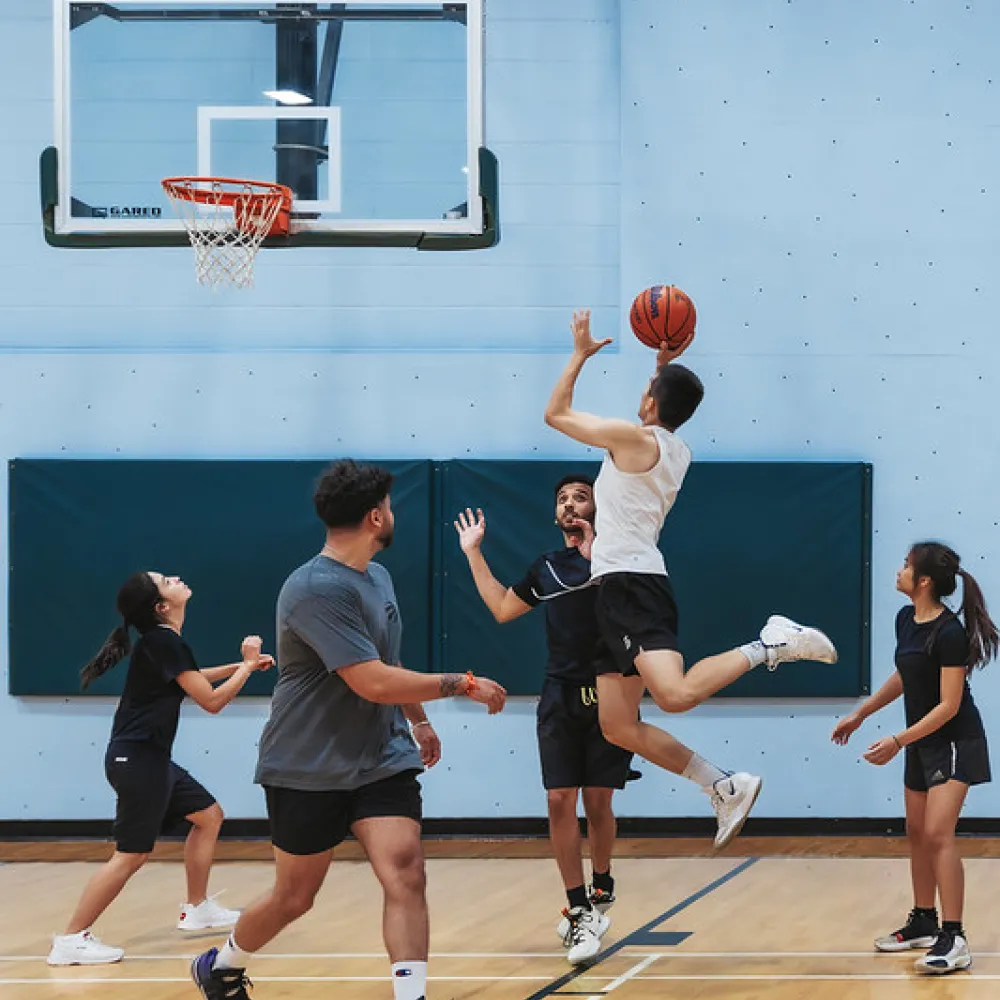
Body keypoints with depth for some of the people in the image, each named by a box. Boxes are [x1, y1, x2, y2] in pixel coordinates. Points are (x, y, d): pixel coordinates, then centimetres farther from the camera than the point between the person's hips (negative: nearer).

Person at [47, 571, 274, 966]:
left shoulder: (162, 641, 11)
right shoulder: (164, 643, -18)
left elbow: (194, 678, 33)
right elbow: (212, 701, -16)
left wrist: (243, 664, 24)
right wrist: (248, 665, -4)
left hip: (150, 758, 10)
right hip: (136, 759, -10)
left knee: (209, 816, 18)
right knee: (131, 855, -10)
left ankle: (197, 910, 27)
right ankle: (71, 940, -8)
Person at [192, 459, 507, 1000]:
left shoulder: (377, 576, 7)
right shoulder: (316, 589, -23)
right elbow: (374, 682, -28)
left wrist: (419, 720, 31)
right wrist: (463, 685, -22)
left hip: (382, 760, 6)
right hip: (307, 770, -6)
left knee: (405, 873, -14)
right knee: (294, 897, 9)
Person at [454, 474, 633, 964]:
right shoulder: (546, 567, 14)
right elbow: (502, 608, 28)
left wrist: (598, 555, -28)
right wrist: (474, 554, 24)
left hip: (610, 697, -3)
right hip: (560, 698, 3)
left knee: (597, 803, 2)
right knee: (560, 801, -6)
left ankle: (601, 886, 28)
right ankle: (579, 910, 0)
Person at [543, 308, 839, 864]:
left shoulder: (633, 437, -6)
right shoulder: (678, 452, 18)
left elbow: (556, 412, 3)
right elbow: (661, 413, 43)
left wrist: (581, 353, 11)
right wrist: (665, 364, 35)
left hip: (631, 583, -9)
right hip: (623, 591, 9)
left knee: (676, 694, -29)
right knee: (618, 726, 5)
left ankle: (769, 646, -18)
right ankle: (726, 786, 3)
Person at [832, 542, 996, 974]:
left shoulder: (949, 632, -24)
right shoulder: (905, 618, 0)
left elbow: (949, 706, -23)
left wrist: (898, 741, -25)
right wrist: (859, 714, 17)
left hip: (954, 741, -9)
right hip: (921, 742, 9)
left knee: (937, 833, -17)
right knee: (917, 833, 14)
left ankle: (954, 940, -18)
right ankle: (924, 923, 28)